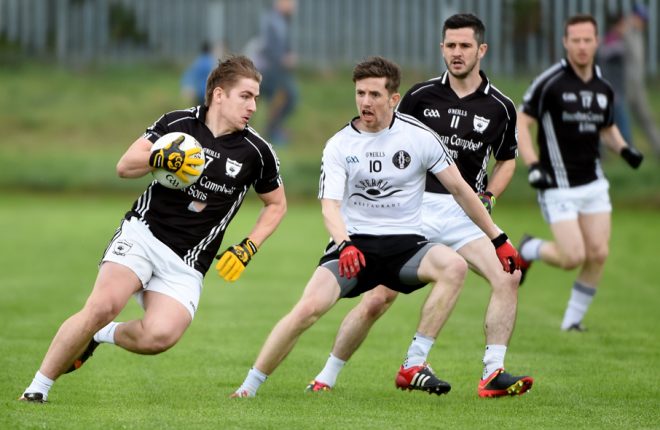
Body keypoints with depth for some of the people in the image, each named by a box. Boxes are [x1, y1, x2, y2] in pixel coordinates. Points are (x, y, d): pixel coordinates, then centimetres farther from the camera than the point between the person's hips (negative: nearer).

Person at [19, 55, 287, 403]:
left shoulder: (256, 152, 0)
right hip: (142, 233, -1)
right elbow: (124, 166, -1)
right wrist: (159, 158, -21)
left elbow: (277, 204, 16)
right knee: (103, 305, -27)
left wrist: (247, 249, 2)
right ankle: (38, 387, -12)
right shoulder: (178, 123, -1)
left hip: (187, 263, 1)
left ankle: (103, 335, 8)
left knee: (161, 335, -25)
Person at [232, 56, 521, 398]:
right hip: (353, 244, -1)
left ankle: (414, 364, -24)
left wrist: (498, 239, 7)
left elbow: (459, 188, 5)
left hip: (405, 244, 1)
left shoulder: (419, 136, -1)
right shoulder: (339, 145, -1)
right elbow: (330, 205, -9)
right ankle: (249, 386, -9)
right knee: (309, 307, -24)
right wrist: (344, 244, -31)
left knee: (454, 266, -30)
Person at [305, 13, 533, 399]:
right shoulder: (421, 96, 1)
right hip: (417, 207, -1)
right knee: (378, 299, -7)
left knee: (508, 278, -21)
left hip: (465, 212, 1)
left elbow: (507, 161, 18)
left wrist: (488, 199, 2)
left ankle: (493, 375, -14)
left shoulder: (500, 107, 3)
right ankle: (327, 377, 8)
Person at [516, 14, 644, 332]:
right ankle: (530, 250, 21)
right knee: (573, 258, -11)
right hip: (558, 187, -5)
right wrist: (532, 165, -21)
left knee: (598, 254, -2)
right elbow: (521, 122, -9)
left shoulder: (603, 87, 6)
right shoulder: (550, 82, -12)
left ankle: (573, 319, 15)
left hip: (593, 183, 5)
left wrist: (624, 149, 2)